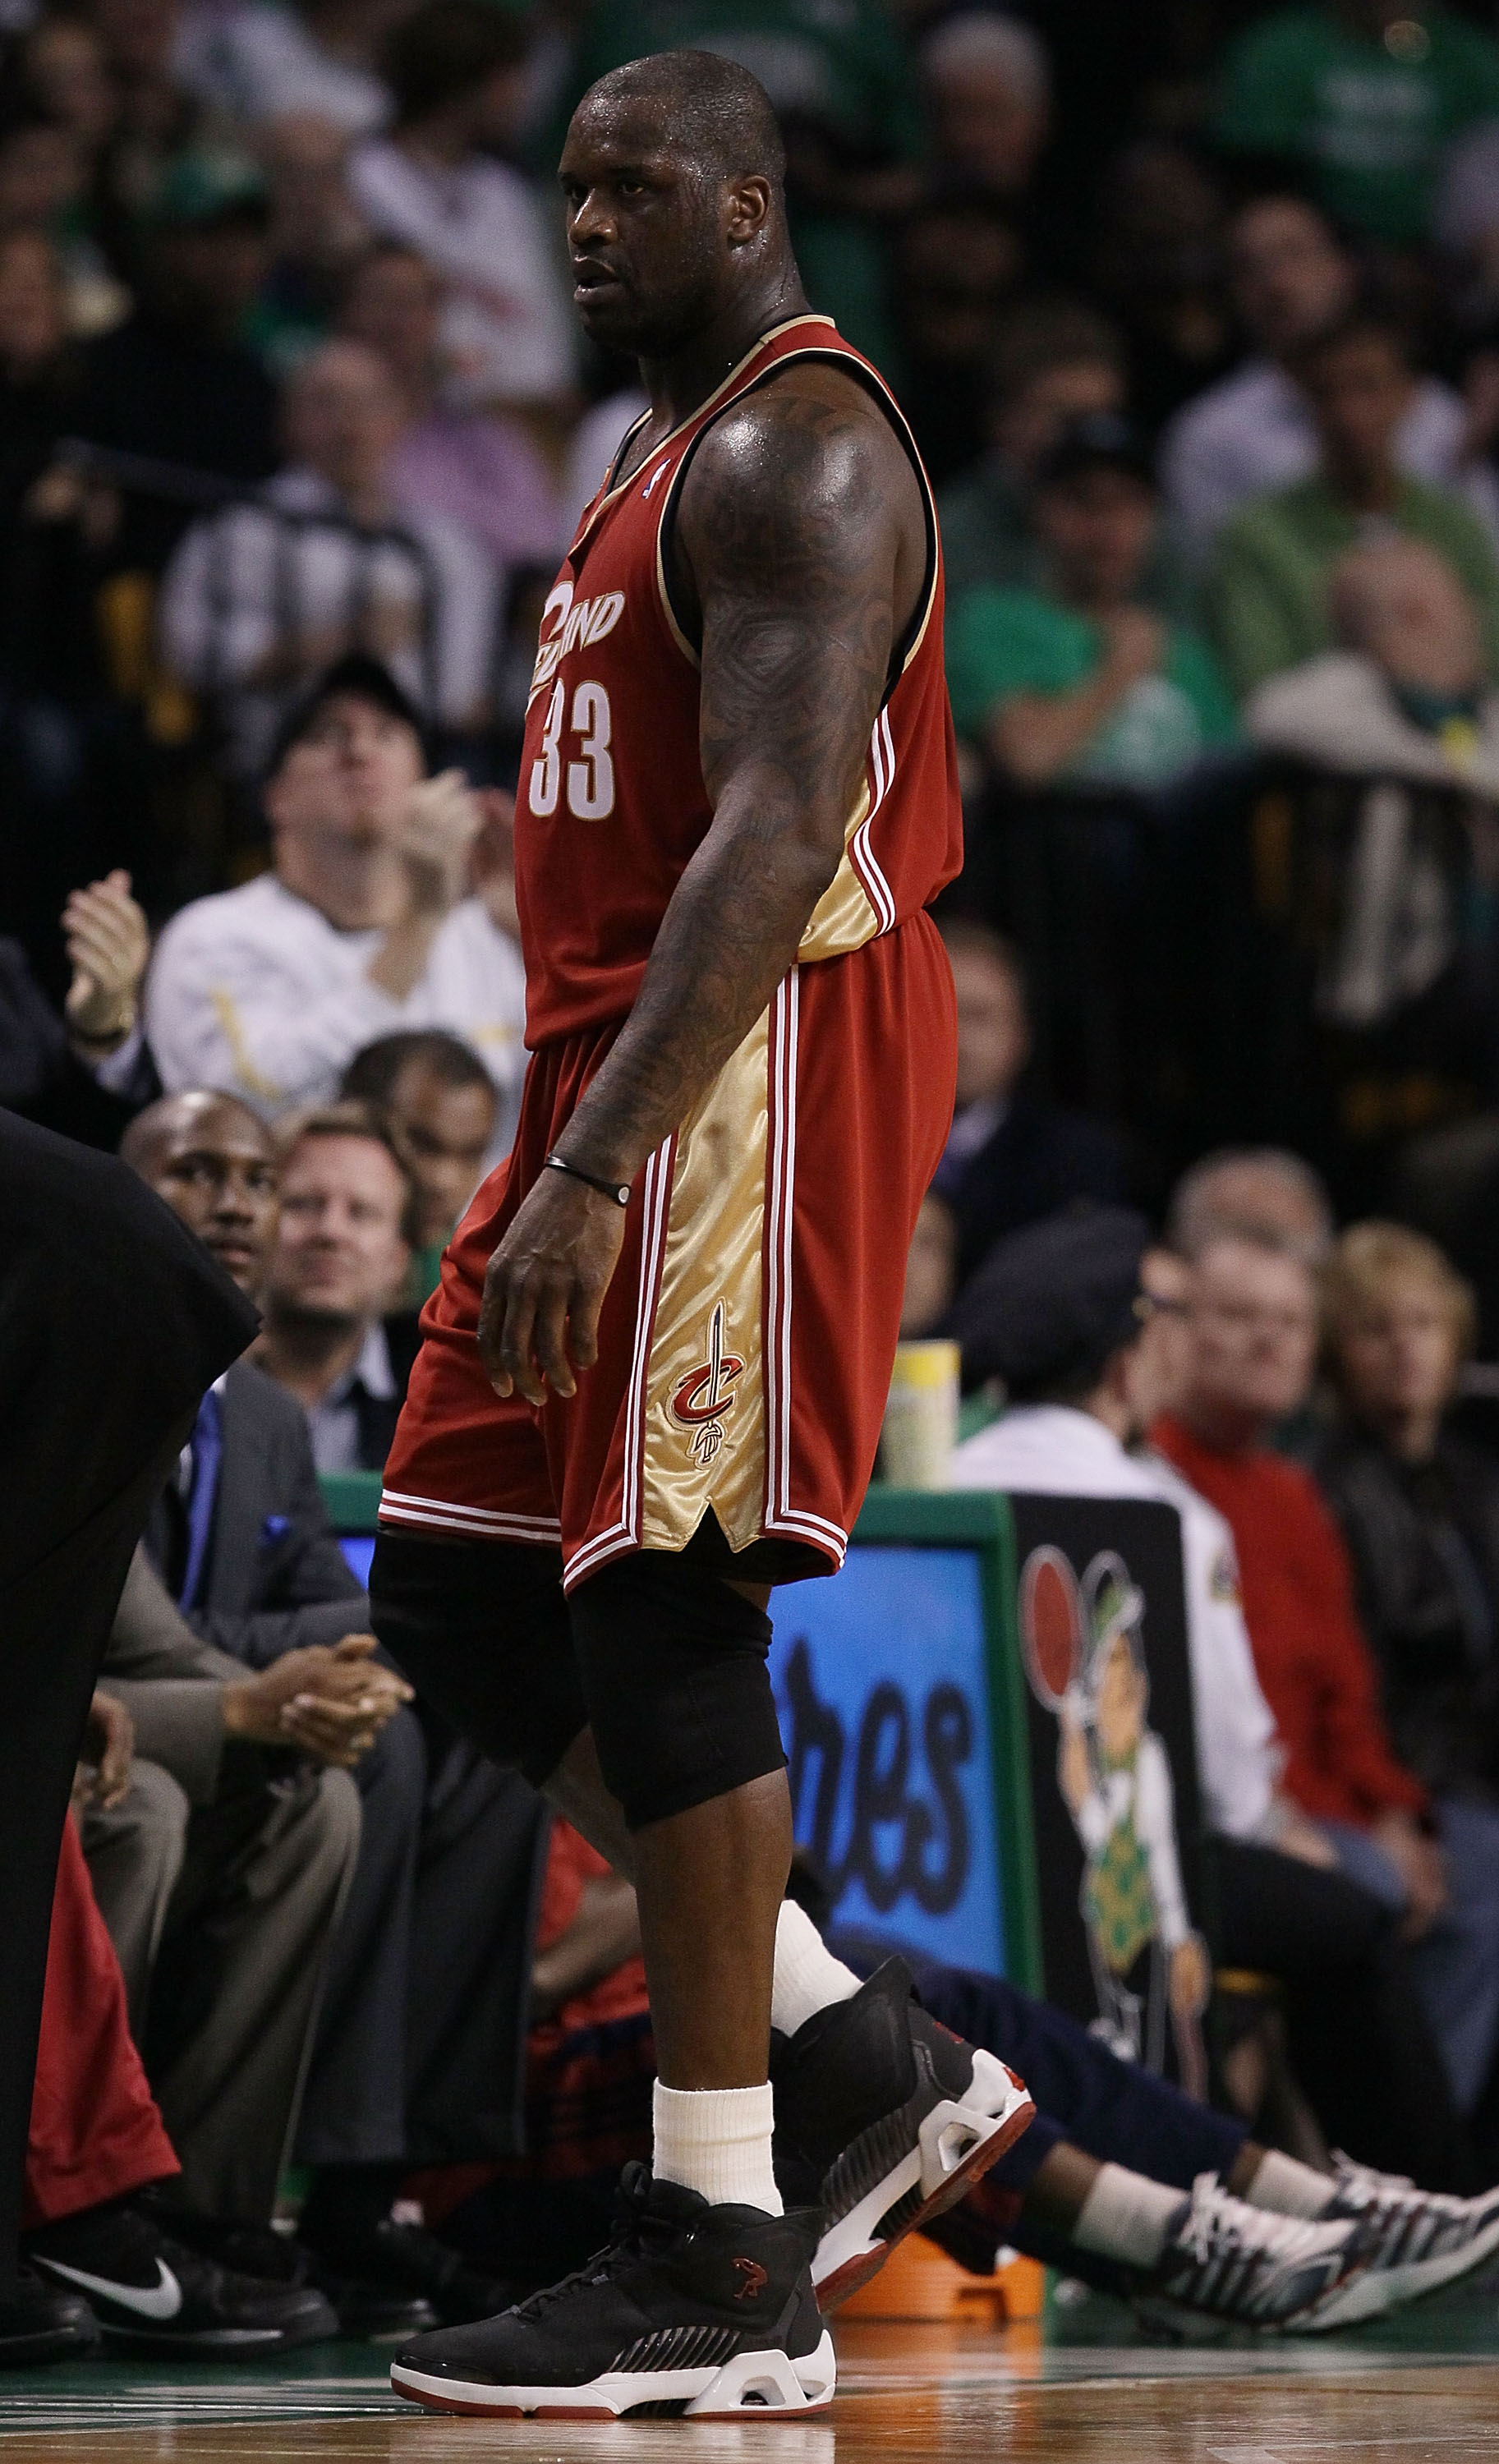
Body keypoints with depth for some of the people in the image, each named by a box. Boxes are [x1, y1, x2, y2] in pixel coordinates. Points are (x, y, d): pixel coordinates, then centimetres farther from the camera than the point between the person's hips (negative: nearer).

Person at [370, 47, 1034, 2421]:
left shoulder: (796, 450, -12)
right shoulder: (675, 460, 21)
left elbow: (780, 830, -24)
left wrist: (598, 1166, -31)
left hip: (751, 1069, -10)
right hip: (627, 1080, 10)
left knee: (659, 1616, -10)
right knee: (455, 1590, 8)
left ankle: (720, 2267, -6)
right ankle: (881, 2069, 12)